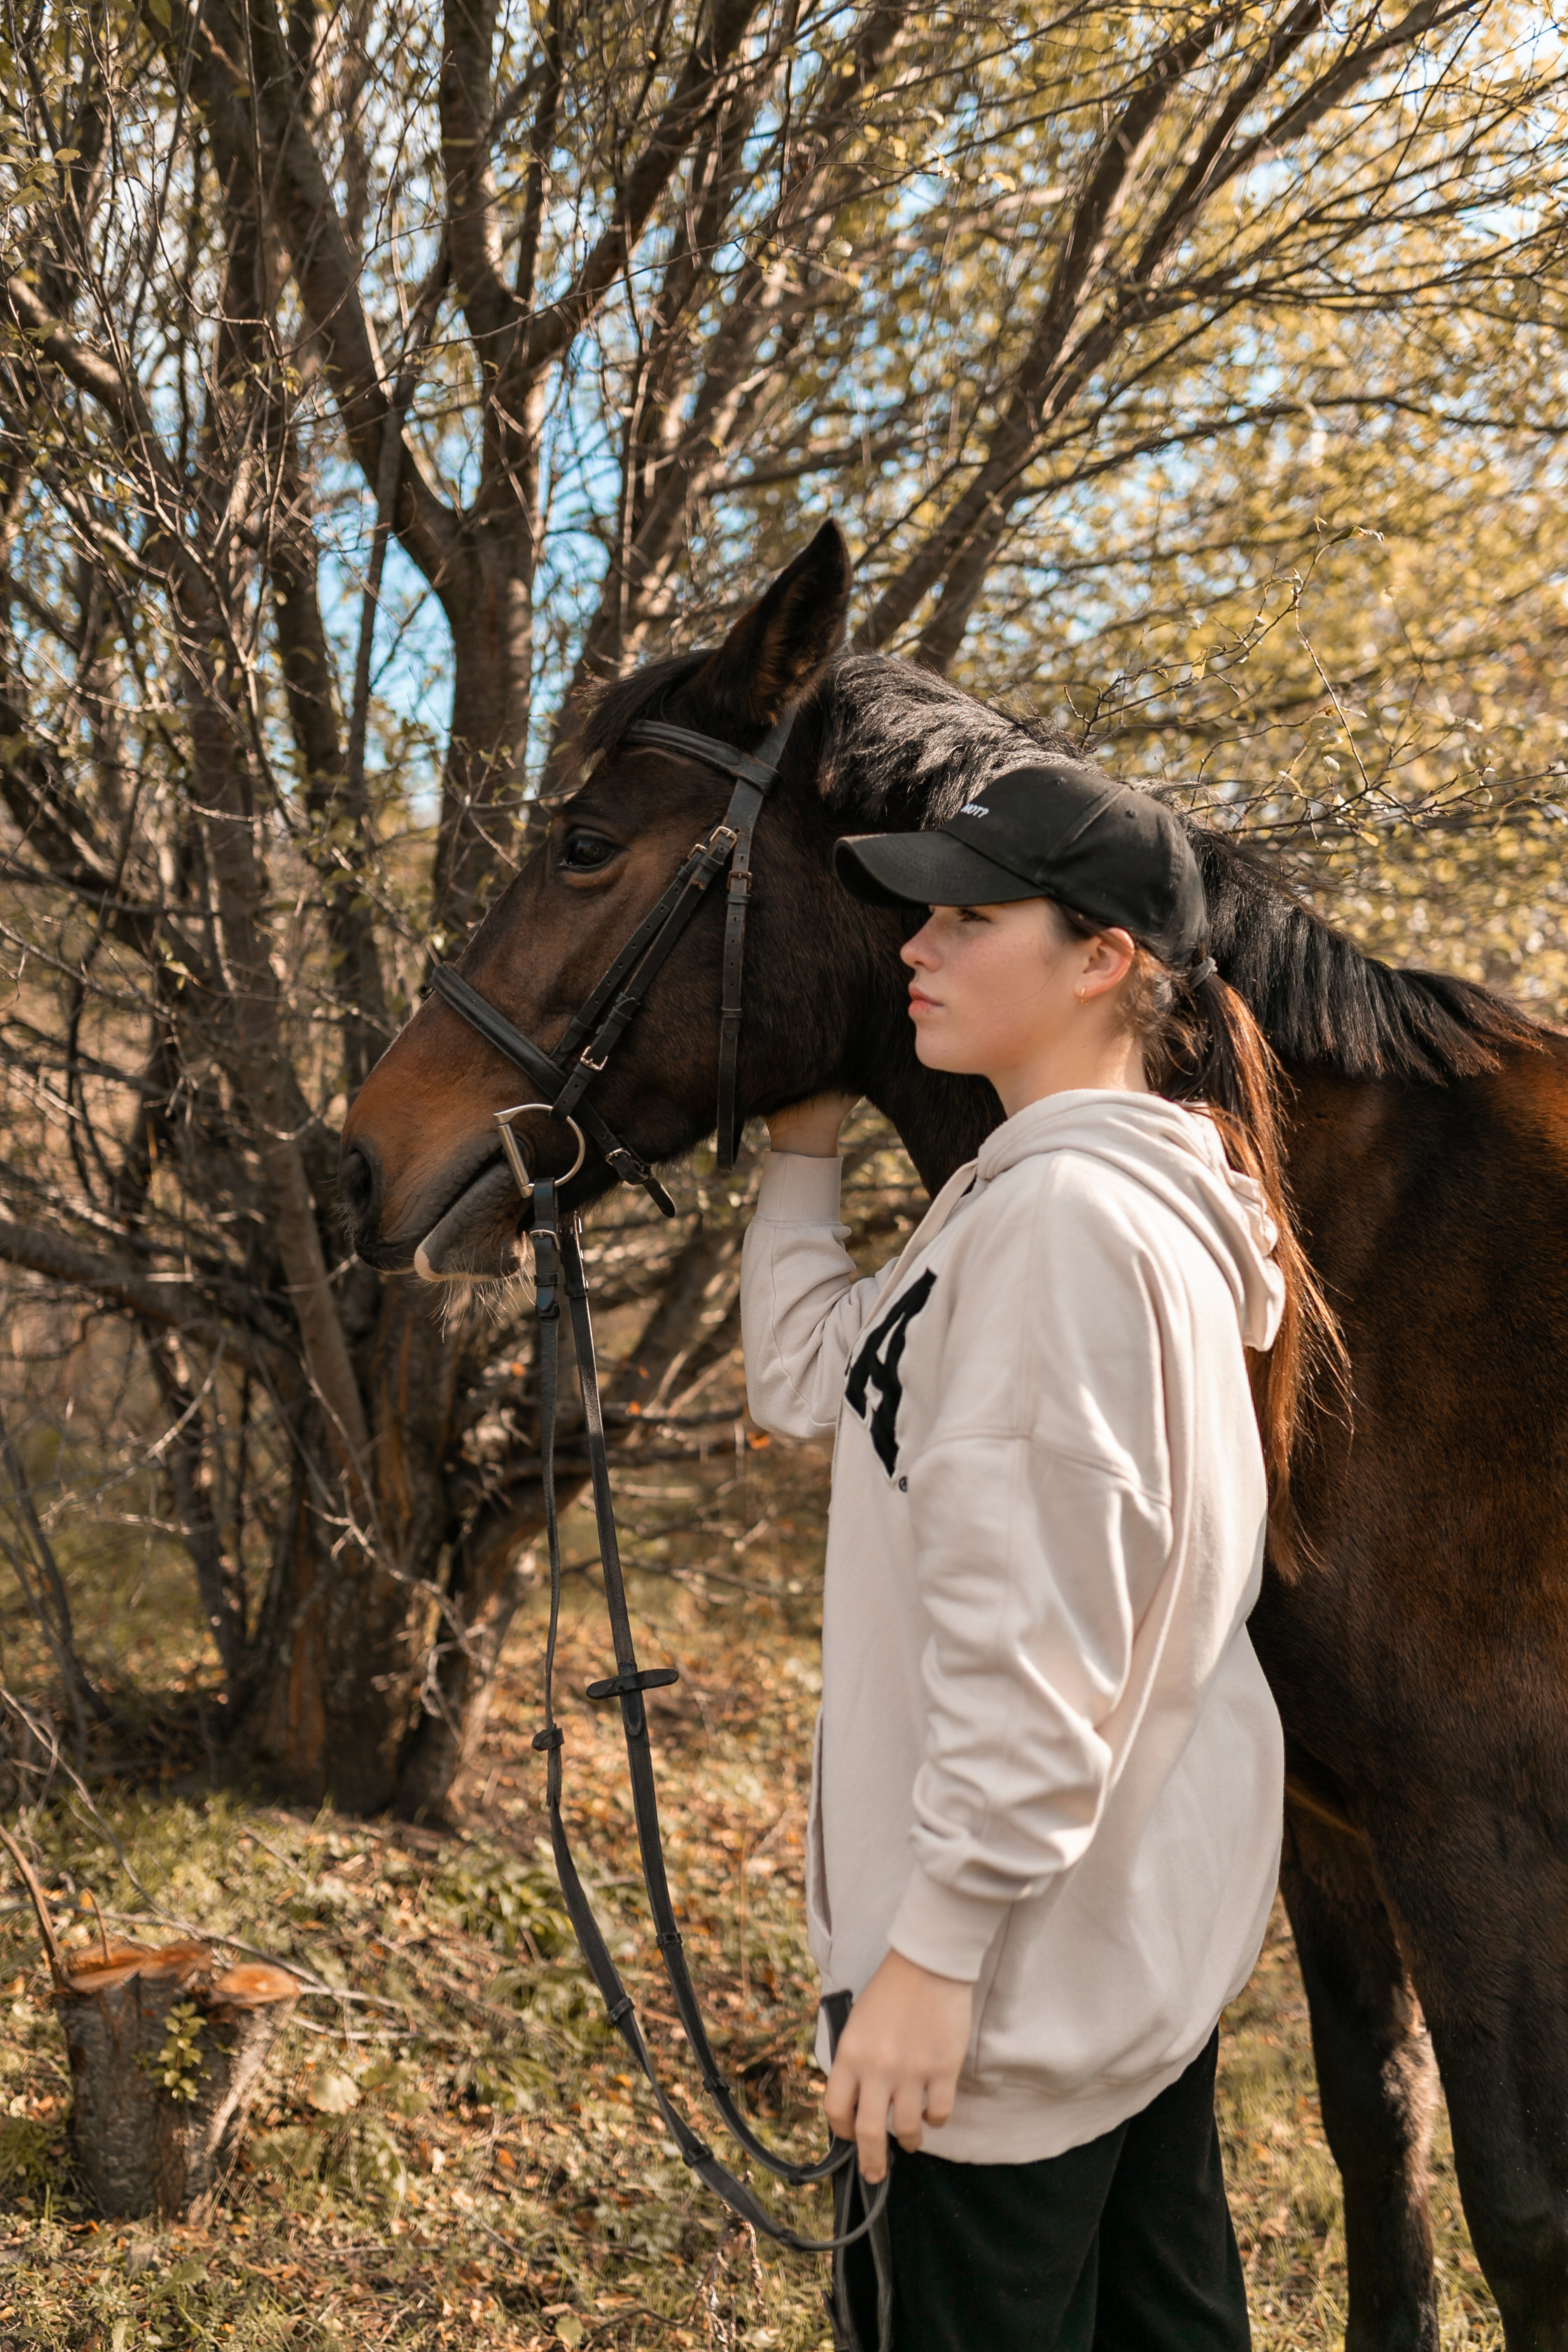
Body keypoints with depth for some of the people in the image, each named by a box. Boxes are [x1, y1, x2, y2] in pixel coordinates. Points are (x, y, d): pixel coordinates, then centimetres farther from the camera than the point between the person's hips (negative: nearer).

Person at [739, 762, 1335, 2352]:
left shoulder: (1061, 1211, -23)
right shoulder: (1139, 1191, 10)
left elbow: (1032, 1635, -26)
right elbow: (811, 1384, 17)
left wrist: (933, 1944, -23)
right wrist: (802, 1158, 12)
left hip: (1036, 1951, -10)